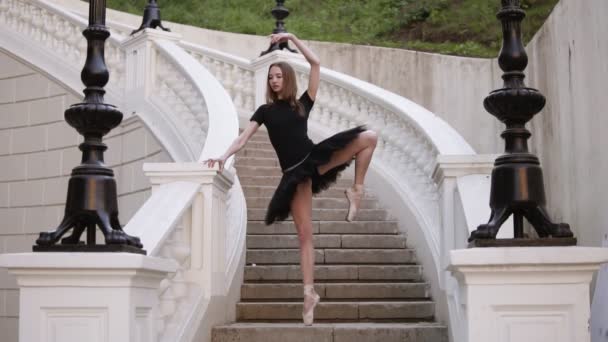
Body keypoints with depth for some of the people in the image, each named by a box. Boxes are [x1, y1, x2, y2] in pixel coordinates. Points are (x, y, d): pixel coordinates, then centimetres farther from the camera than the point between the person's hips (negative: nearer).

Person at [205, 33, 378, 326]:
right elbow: (243, 138, 3)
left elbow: (316, 64, 4)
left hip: (314, 160, 1)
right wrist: (224, 157, -14)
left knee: (369, 137, -17)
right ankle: (309, 293, 0)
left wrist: (292, 38, 2)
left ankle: (356, 190, -5)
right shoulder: (265, 111, 11)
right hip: (295, 173, -1)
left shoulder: (302, 104, 9)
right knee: (304, 235, -4)